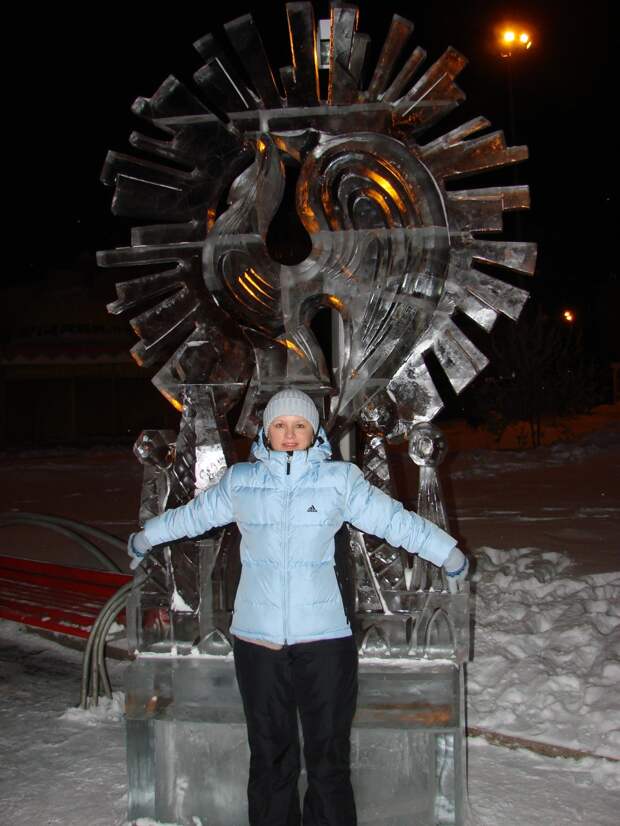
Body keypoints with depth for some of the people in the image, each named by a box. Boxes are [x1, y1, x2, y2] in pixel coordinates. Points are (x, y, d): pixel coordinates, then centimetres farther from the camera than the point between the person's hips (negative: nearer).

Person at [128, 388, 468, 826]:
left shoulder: (340, 479, 2)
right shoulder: (240, 480, 7)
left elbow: (397, 520, 9)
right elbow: (192, 515, 22)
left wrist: (450, 555, 14)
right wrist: (145, 539, 36)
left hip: (324, 637, -1)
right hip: (257, 637, 1)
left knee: (329, 756, 5)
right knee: (270, 756, 11)